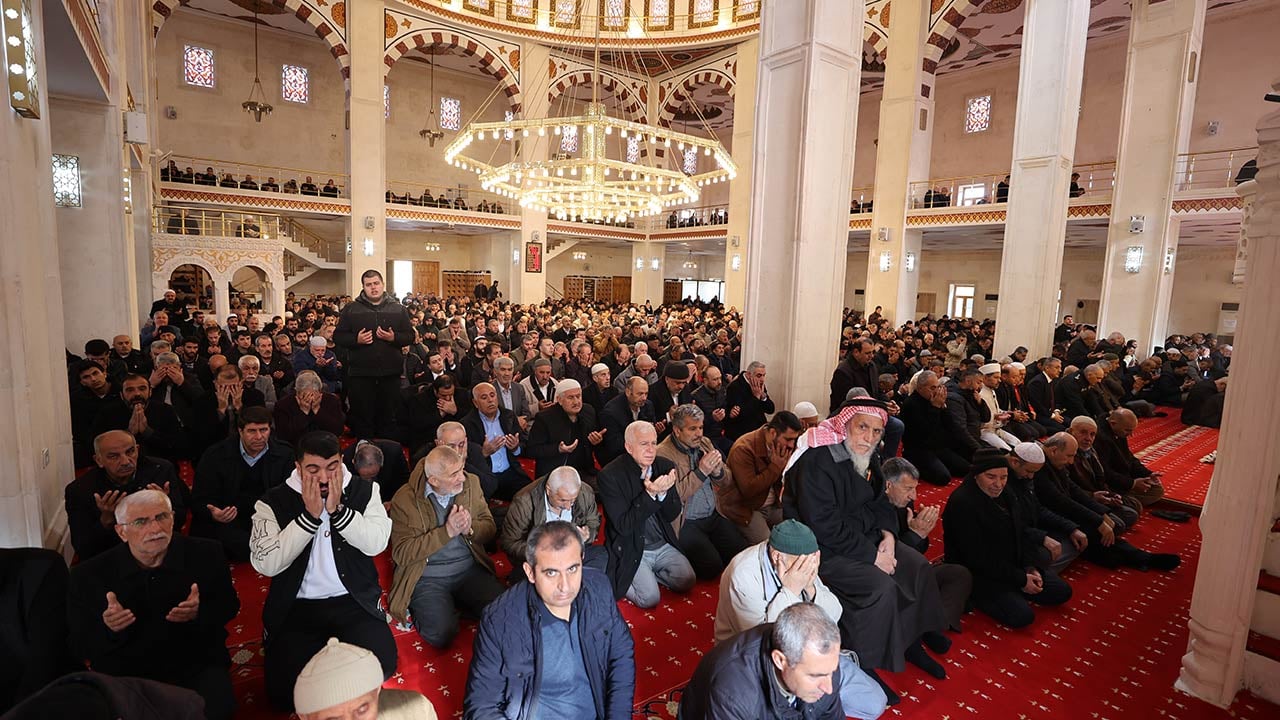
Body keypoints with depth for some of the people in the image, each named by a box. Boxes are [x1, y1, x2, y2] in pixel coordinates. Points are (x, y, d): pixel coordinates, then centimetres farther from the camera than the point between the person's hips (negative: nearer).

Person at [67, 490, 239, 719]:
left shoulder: (207, 554, -6)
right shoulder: (89, 575, -5)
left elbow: (229, 606, 4)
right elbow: (79, 646, 0)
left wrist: (199, 613, -18)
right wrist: (108, 629, -22)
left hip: (197, 666, -1)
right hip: (124, 675, 2)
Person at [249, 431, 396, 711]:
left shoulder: (364, 490, -3)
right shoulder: (273, 502, -4)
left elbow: (377, 543, -14)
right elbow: (265, 564, -14)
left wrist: (337, 509, -22)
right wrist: (310, 515, -20)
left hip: (354, 602, 0)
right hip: (296, 607, 0)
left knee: (381, 664, -18)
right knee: (285, 691, -16)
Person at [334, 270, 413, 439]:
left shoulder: (398, 309, 8)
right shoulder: (351, 309, 5)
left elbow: (410, 336, 6)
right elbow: (338, 336, 4)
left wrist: (394, 338, -13)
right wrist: (356, 339, -14)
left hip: (390, 373, 1)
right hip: (360, 374, -1)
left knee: (389, 418, 10)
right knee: (362, 418, 5)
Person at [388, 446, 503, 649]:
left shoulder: (471, 483, 0)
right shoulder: (404, 500, -11)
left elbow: (490, 529, 5)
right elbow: (401, 553, -14)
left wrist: (470, 528, -18)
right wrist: (447, 531, -22)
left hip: (470, 570, 3)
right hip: (427, 578, -3)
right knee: (441, 634, -24)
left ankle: (457, 603, 10)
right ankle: (420, 609, 8)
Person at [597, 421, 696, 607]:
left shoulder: (665, 466, -4)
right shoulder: (609, 475, -19)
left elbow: (672, 515, -1)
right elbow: (623, 526, -21)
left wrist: (663, 492, -23)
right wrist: (650, 494, -31)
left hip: (663, 545, 5)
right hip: (630, 549, -5)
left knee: (687, 581, -8)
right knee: (650, 598, -17)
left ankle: (649, 573, 17)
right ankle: (622, 579, 13)